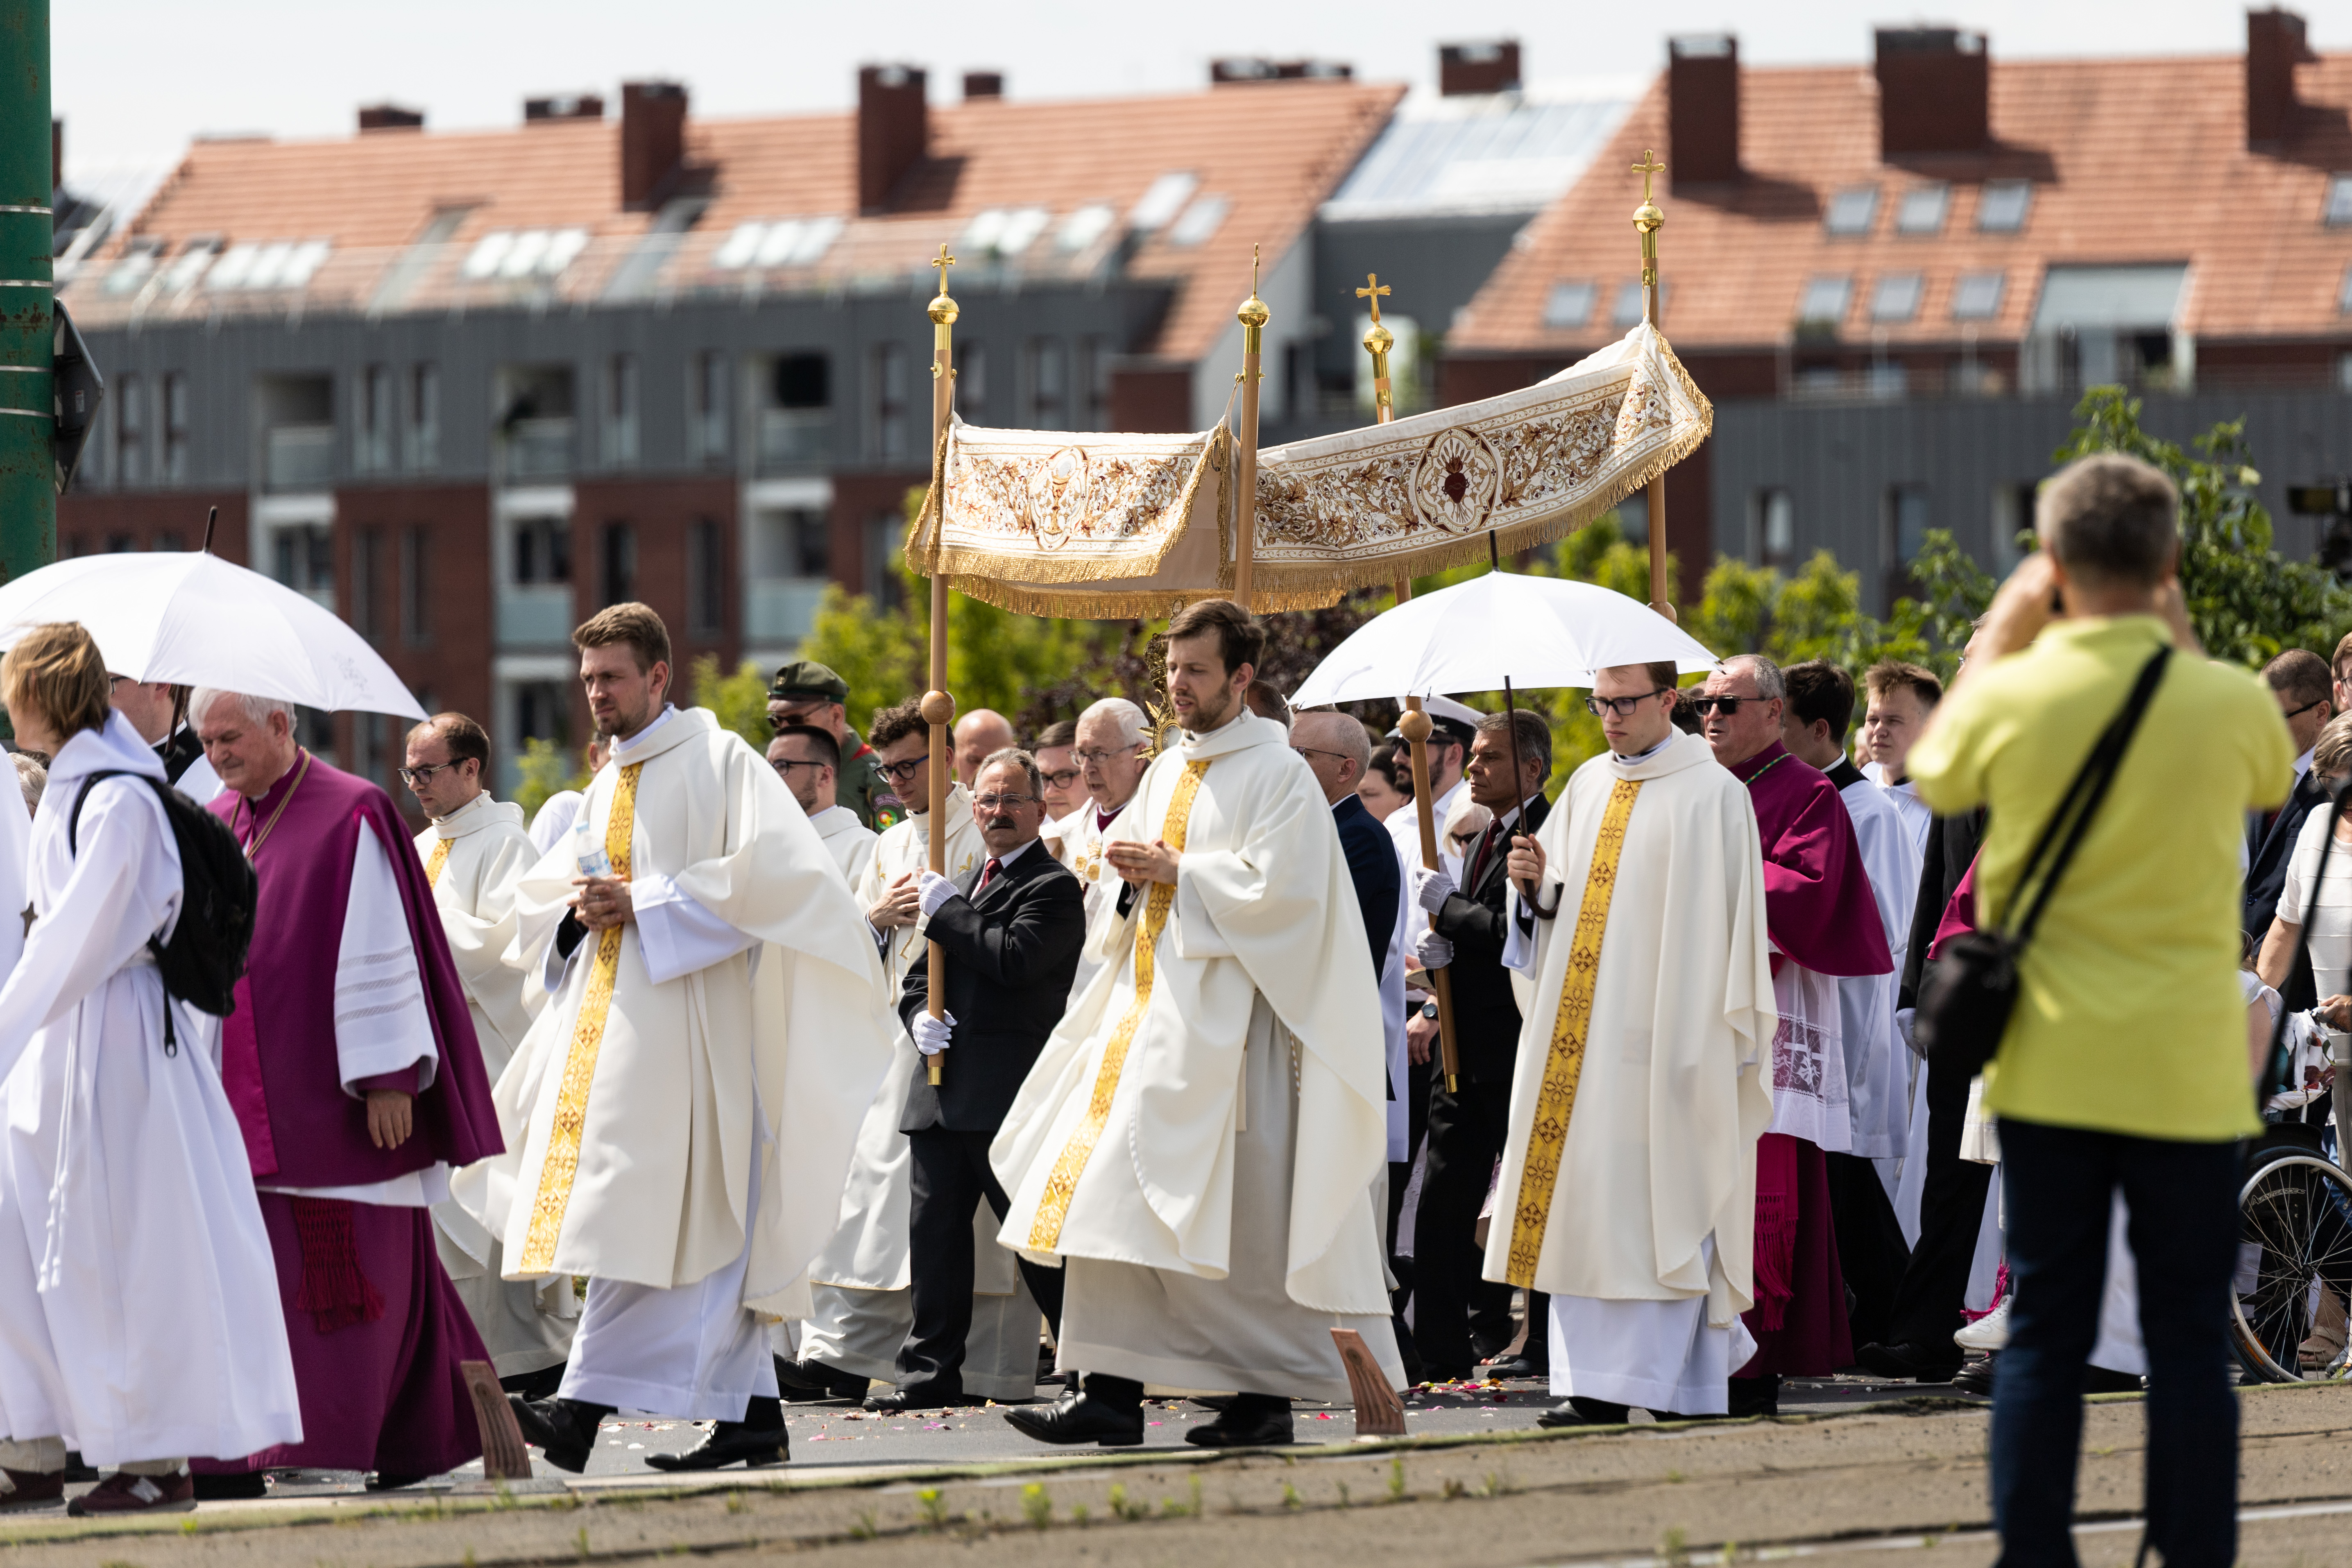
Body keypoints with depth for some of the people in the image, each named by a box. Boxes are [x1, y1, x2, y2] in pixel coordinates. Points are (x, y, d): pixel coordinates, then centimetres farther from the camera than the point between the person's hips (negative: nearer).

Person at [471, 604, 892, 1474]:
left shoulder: (718, 762, -2)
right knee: (701, 1236, 6)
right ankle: (750, 1412, 9)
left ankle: (584, 1408, -23)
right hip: (605, 1020, 8)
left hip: (684, 1013, -8)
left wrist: (644, 904, -15)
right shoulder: (605, 790, 21)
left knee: (636, 1210, -15)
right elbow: (537, 901, 23)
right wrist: (579, 910, -1)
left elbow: (768, 872, -14)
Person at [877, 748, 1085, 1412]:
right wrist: (918, 1016, 2)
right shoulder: (962, 887, 22)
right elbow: (919, 976, 24)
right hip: (943, 1092, 8)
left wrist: (946, 913, -10)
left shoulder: (1054, 888, -3)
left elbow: (1016, 959, -20)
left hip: (1007, 1091, -8)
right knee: (935, 1227, 7)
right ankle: (931, 1370, 13)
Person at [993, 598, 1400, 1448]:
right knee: (1110, 1186, -1)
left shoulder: (1278, 774, -6)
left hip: (1225, 1011, -8)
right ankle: (1112, 1394, -3)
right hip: (1150, 997, 8)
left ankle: (1268, 1392, -1)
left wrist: (1176, 872, -12)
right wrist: (1131, 869, 0)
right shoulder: (1169, 771, 18)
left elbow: (1273, 885, -16)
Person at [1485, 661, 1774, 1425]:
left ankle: (1642, 1377, -8)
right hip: (1584, 1025, 6)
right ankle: (1589, 1378, 6)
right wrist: (1538, 881, -5)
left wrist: (1718, 1036, -10)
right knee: (1577, 1194, 2)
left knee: (1656, 1202, -8)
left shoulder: (1711, 795, -4)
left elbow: (1728, 922, -6)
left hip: (1665, 1032, -6)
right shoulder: (1588, 785, 14)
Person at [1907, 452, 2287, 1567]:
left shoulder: (2011, 698, -8)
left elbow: (1934, 774, 14)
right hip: (2187, 1075, -1)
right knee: (2189, 1342, 5)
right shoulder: (2230, 704, -9)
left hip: (2048, 1067, 1)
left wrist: (2000, 634, 19)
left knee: (2043, 1337, 8)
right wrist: (2182, 647, 15)